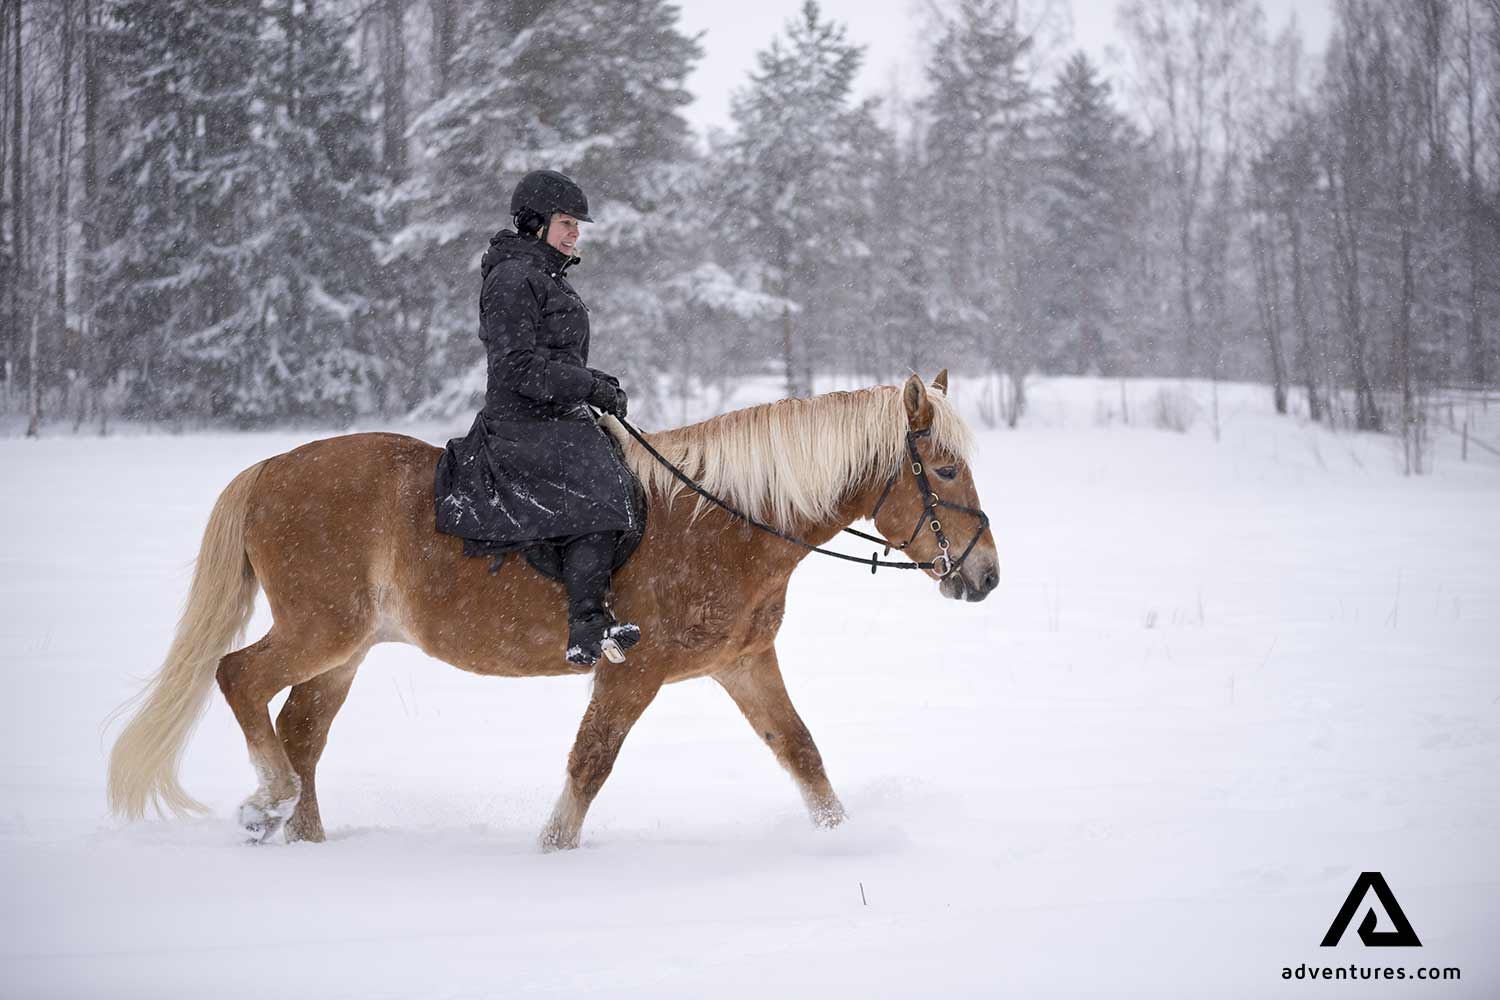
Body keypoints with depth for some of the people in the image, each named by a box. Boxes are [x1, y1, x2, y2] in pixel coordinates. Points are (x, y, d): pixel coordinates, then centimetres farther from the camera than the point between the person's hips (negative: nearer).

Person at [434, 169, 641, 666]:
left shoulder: (548, 277, 22)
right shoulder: (512, 278, -11)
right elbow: (517, 367, -19)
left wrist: (600, 384, 11)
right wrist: (590, 387, -19)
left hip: (559, 419, 11)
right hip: (524, 424, -11)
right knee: (593, 492, -29)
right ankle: (588, 627, -36)